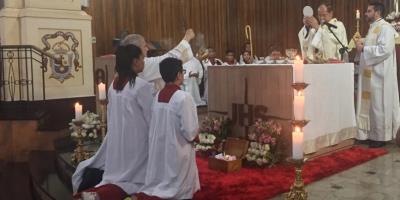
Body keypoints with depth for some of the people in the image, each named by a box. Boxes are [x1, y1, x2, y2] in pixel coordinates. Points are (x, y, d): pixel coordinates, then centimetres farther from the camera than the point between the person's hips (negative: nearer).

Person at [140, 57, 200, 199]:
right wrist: (193, 137, 4)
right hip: (178, 151, -6)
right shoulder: (183, 97, -20)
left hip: (158, 150, 6)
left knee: (160, 184, 21)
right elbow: (190, 131, -19)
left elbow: (155, 126, 8)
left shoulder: (157, 96, 0)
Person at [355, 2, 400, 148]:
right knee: (370, 104, 11)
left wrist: (363, 48, -18)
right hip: (371, 73, 9)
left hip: (379, 74, -9)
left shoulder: (385, 28, -12)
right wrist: (362, 45, 7)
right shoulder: (373, 28, 17)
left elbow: (385, 49, -25)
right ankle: (372, 134, 19)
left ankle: (380, 137, 6)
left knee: (379, 105, -3)